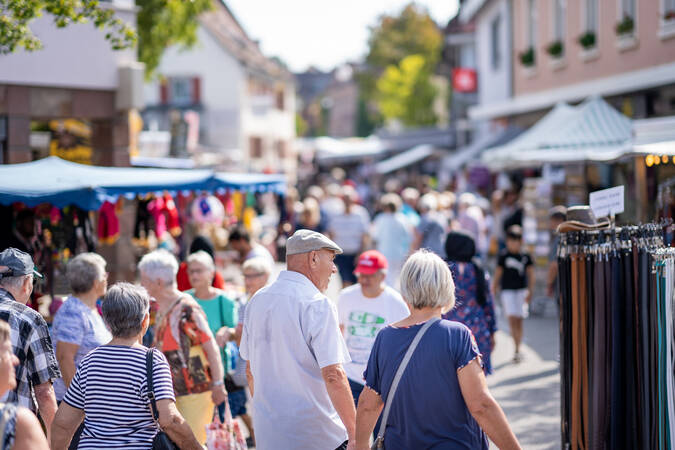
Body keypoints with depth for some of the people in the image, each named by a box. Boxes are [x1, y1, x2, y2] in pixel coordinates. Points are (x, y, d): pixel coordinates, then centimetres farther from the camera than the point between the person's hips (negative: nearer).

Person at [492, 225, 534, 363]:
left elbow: (531, 274, 1)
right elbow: (498, 274, 5)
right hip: (507, 290, -1)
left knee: (519, 321, 6)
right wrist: (493, 292, 6)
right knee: (512, 319, -13)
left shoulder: (526, 256, 2)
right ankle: (516, 350, -16)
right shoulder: (503, 256, 0)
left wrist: (530, 291, -8)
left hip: (522, 290, 1)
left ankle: (518, 350, 17)